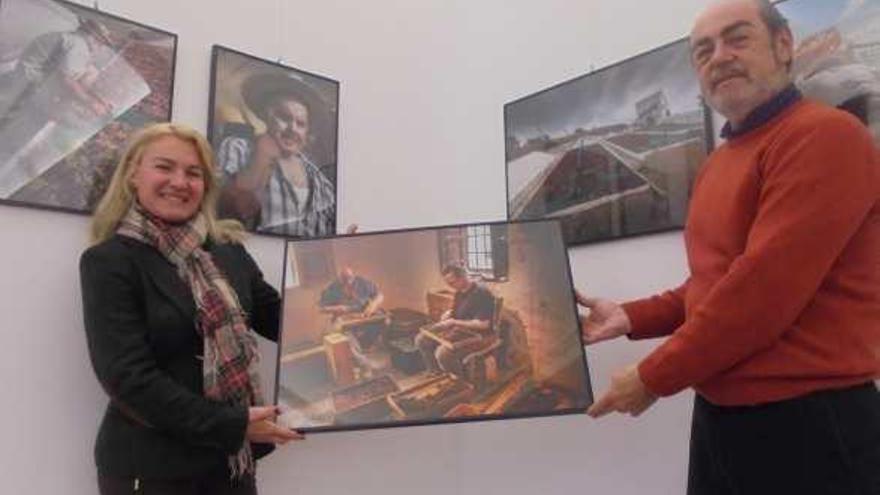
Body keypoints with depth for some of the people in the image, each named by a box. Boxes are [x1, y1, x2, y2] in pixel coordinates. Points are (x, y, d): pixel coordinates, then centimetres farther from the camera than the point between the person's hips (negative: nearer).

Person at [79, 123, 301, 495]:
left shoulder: (228, 251, 5)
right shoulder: (108, 261, -9)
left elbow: (282, 320, 8)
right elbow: (128, 377, -16)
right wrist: (233, 424, -20)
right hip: (150, 465, -4)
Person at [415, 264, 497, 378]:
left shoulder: (481, 293, -22)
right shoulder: (459, 293, 7)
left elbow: (483, 324, -27)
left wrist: (454, 322, -23)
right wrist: (449, 314, -1)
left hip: (480, 335, -10)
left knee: (443, 352, -31)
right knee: (421, 339, 2)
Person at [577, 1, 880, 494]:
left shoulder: (825, 134, -15)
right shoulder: (716, 164, 12)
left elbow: (765, 288, -23)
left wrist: (653, 378, -16)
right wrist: (630, 318, 5)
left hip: (809, 417, -8)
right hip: (718, 413, 8)